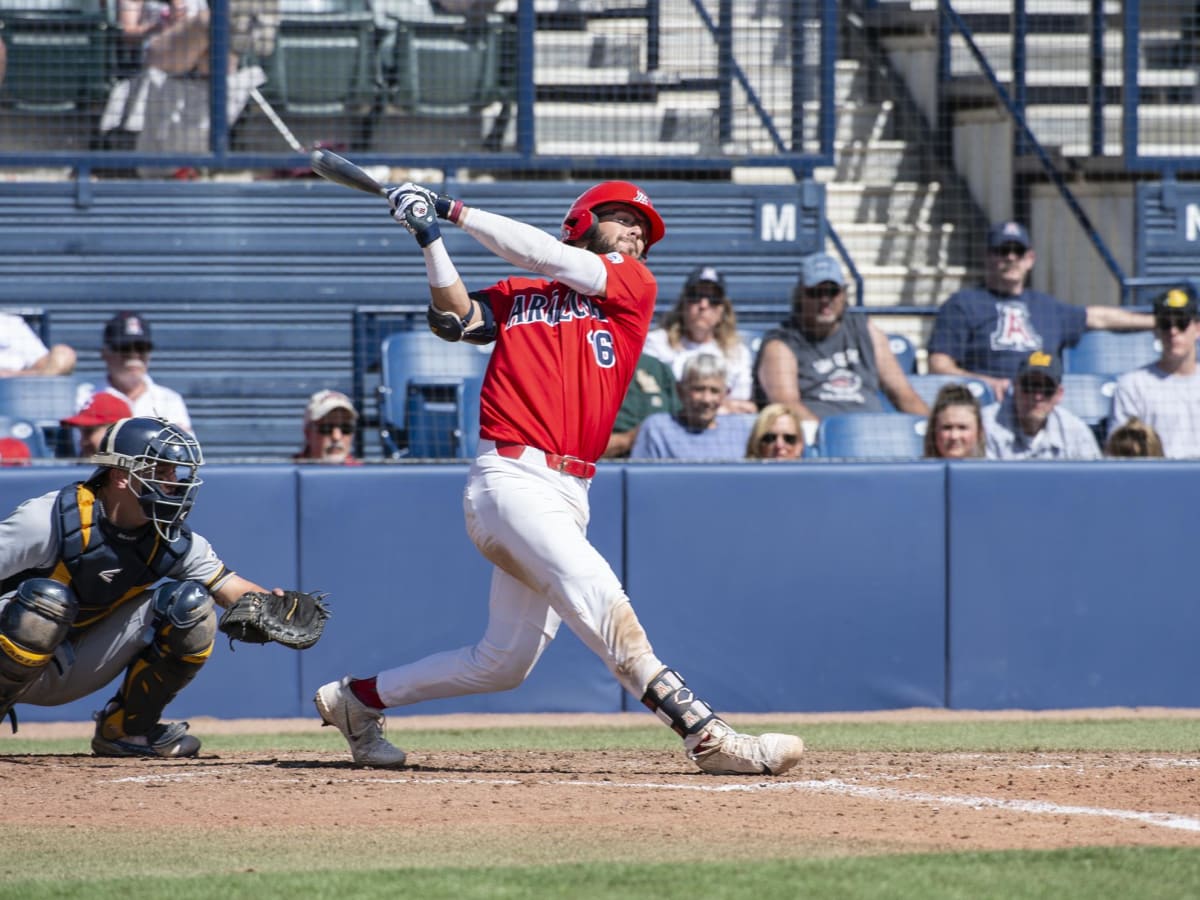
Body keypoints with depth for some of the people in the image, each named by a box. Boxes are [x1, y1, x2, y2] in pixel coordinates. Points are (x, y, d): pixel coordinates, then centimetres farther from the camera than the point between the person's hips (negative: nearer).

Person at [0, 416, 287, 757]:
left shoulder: (172, 541, -4)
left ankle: (125, 729, 3)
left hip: (76, 674, 6)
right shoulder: (50, 520, -21)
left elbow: (230, 587, -7)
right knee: (47, 598, -37)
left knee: (188, 602, -8)